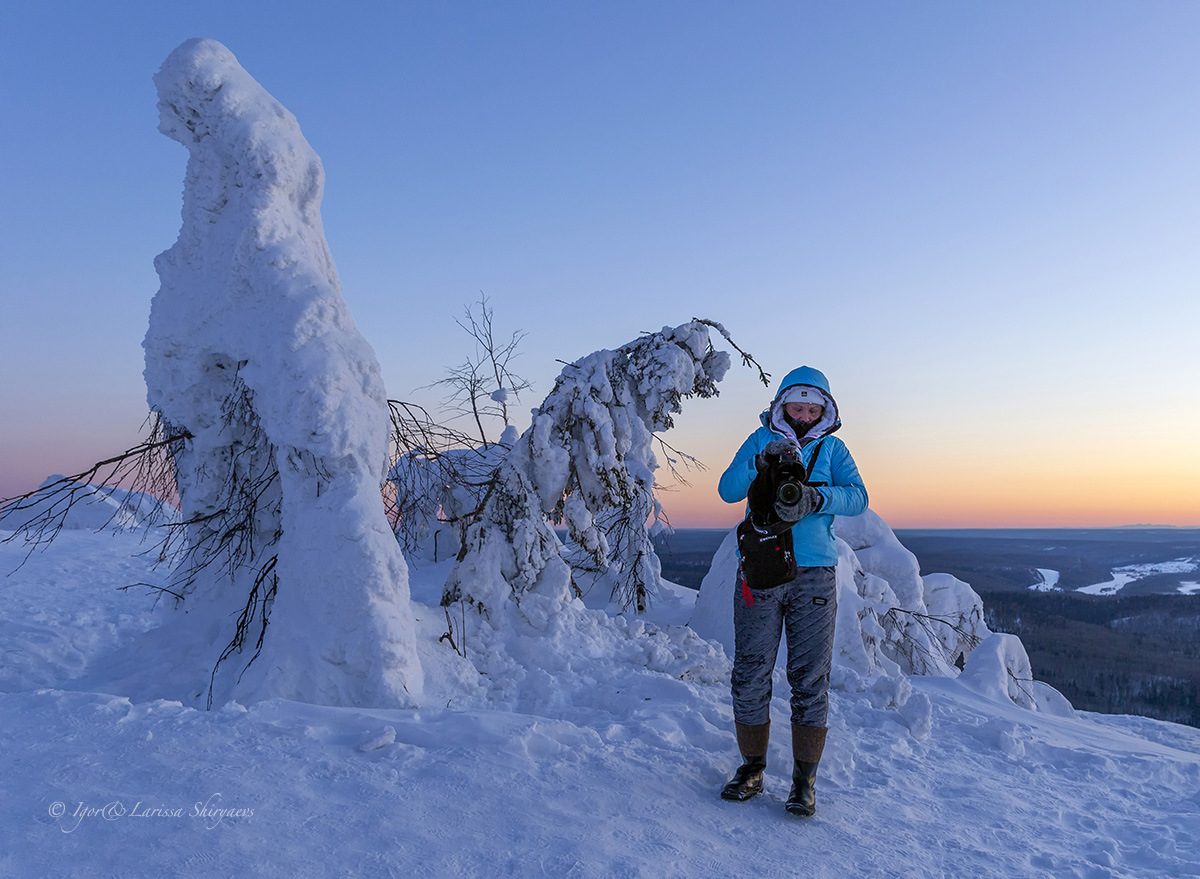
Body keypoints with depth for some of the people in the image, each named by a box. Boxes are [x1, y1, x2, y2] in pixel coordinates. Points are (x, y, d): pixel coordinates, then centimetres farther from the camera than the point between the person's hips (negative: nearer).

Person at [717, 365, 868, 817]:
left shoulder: (832, 448, 9)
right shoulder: (760, 440, 7)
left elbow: (857, 497, -6)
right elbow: (727, 490, -5)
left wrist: (816, 498, -25)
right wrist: (762, 462, -21)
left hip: (814, 575, 0)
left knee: (810, 678, 2)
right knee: (750, 673, 3)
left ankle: (804, 779, 16)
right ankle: (752, 768, 20)